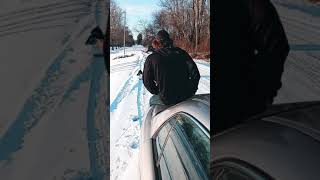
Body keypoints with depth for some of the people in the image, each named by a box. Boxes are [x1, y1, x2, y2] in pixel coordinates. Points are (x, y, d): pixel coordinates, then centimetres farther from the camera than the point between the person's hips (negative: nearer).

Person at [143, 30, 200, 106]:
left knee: (152, 100, 29)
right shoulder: (181, 52, 2)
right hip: (187, 96, 3)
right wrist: (191, 91, 11)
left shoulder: (151, 58, -4)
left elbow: (147, 81, -1)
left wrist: (157, 92, 14)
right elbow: (195, 74, -1)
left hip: (167, 99, -3)